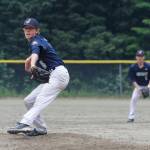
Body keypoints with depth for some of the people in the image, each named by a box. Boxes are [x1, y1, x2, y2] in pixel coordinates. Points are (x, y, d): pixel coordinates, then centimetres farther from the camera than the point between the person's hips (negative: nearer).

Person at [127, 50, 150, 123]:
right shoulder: (133, 67, -10)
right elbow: (132, 79, -10)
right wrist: (138, 88, -21)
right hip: (138, 86, 0)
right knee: (133, 99, -16)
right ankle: (131, 117, -11)